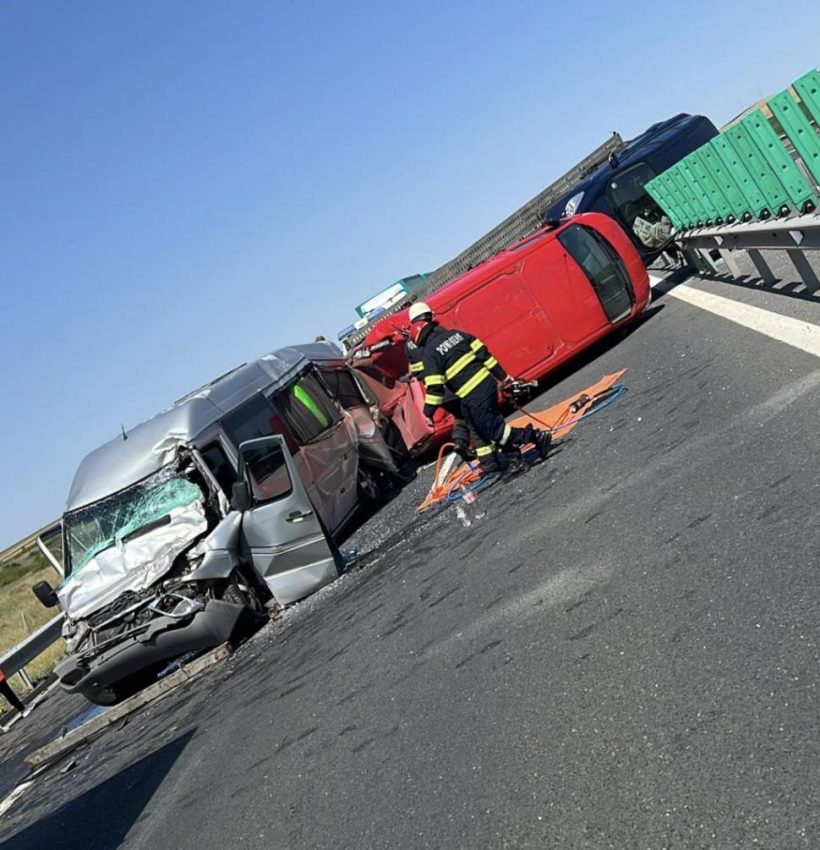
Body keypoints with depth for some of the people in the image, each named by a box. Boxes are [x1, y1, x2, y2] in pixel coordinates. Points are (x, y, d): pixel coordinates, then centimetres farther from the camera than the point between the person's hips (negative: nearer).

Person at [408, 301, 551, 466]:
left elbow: (434, 387, -13)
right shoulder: (455, 333, 12)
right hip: (489, 383, 8)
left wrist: (428, 412, -1)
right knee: (491, 424, 21)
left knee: (491, 430, 0)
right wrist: (504, 377, 17)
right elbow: (483, 353, 12)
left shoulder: (429, 353, -9)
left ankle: (536, 436, -6)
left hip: (474, 397, -8)